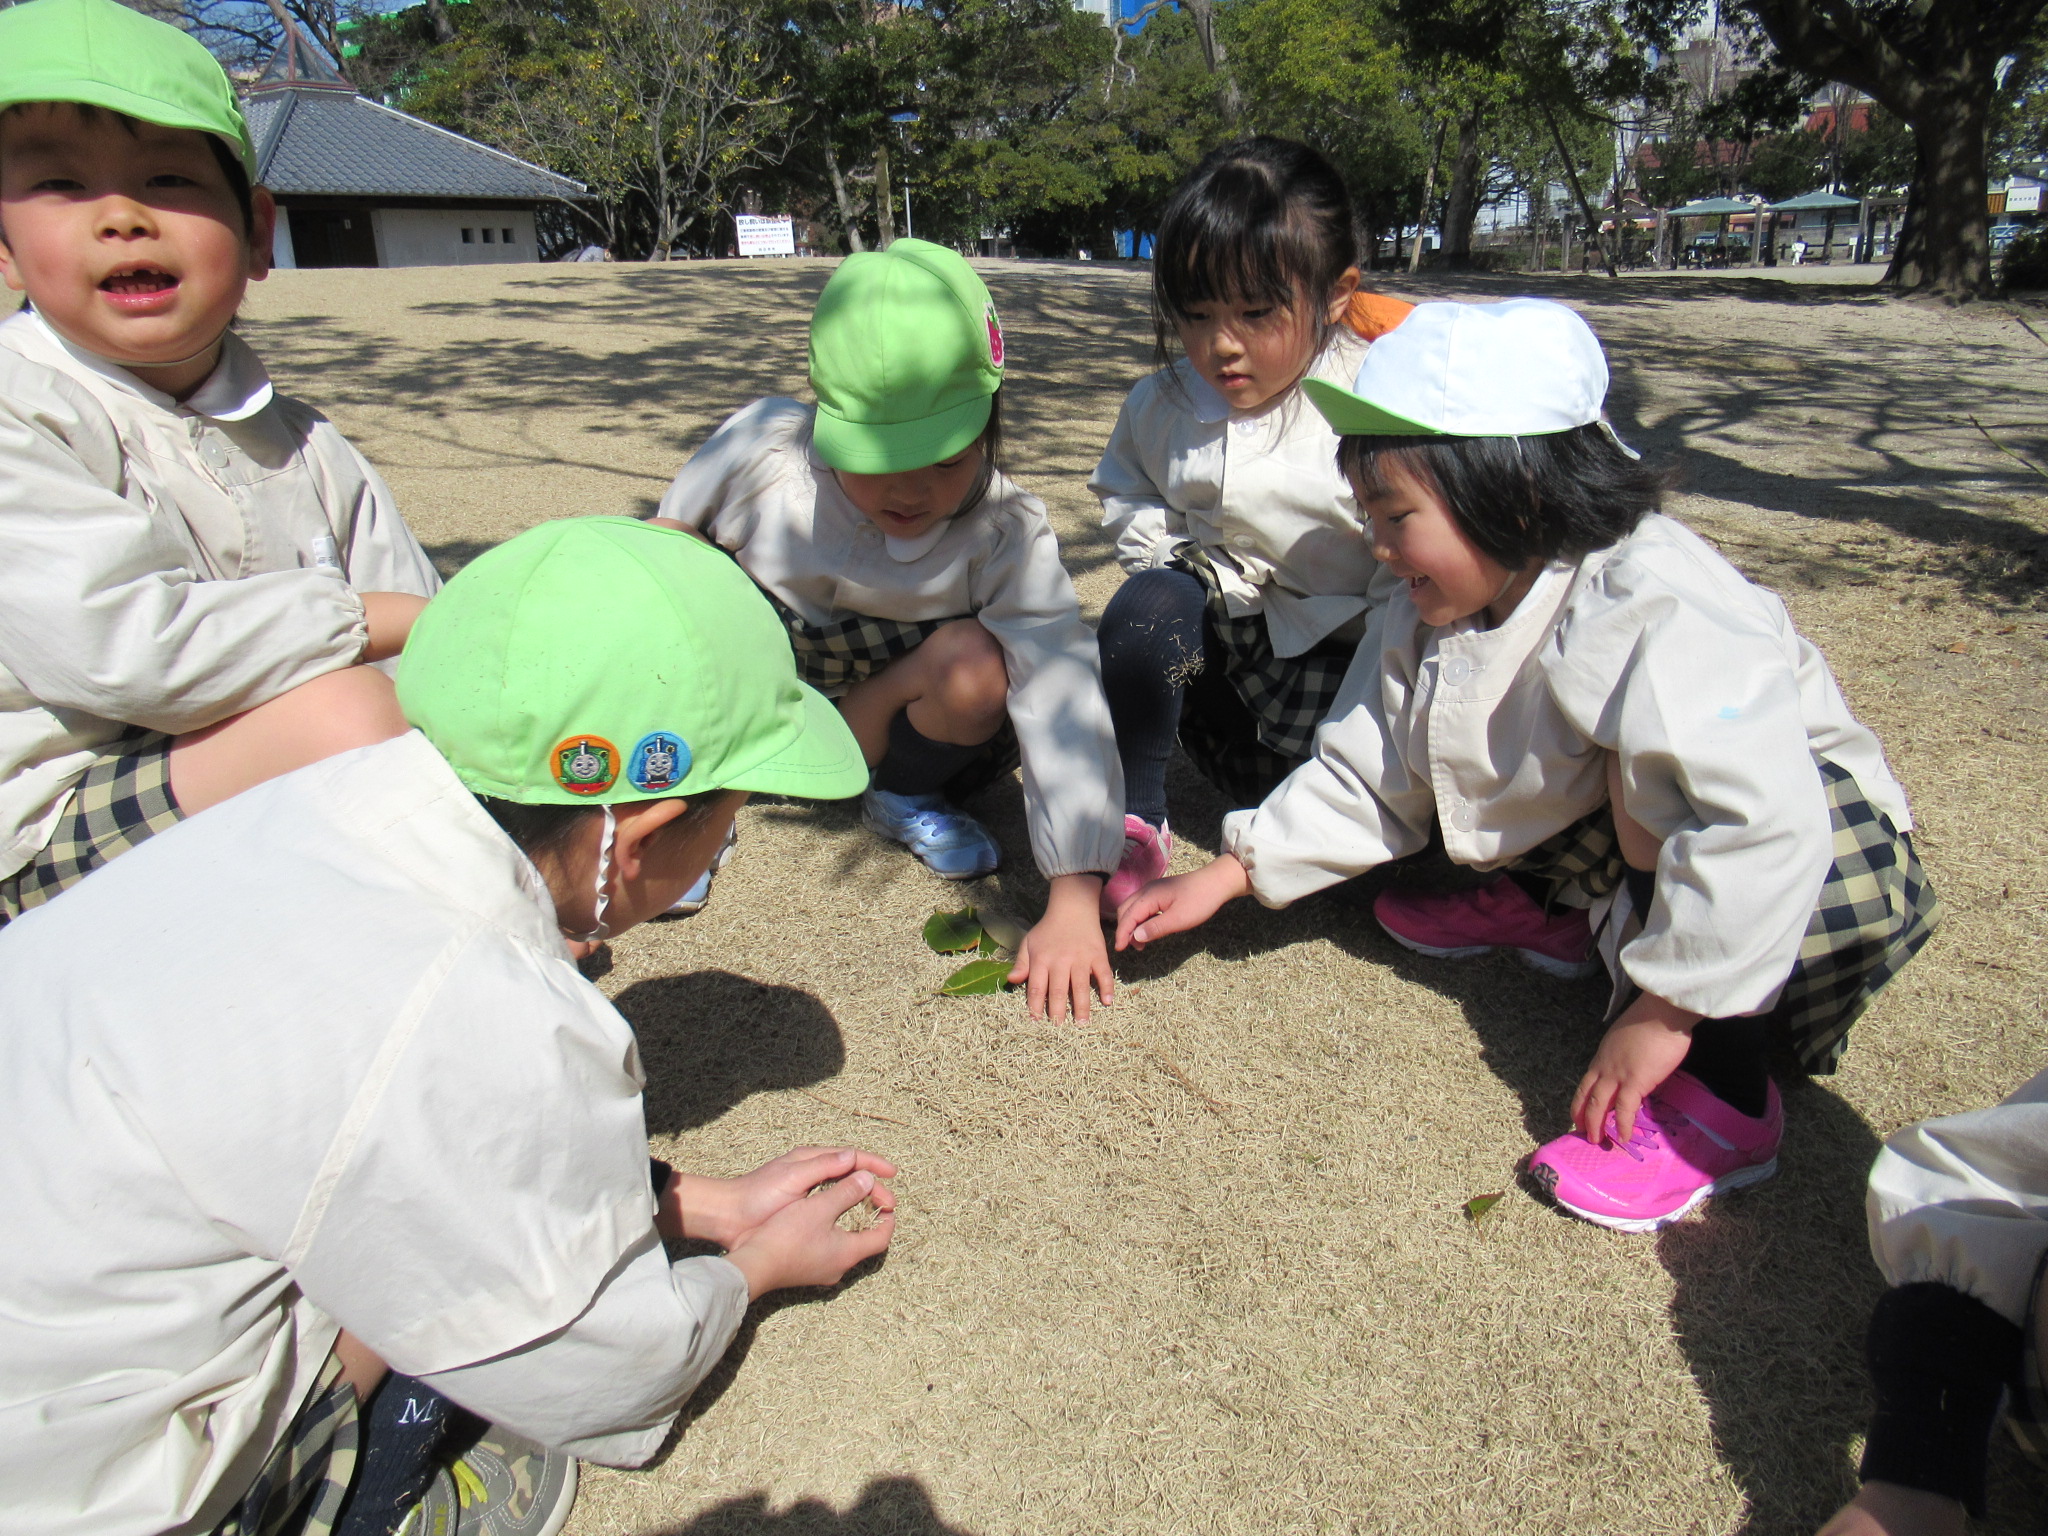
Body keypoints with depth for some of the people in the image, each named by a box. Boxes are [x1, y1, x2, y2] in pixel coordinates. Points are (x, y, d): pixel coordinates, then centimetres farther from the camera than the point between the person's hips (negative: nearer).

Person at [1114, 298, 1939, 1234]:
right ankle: (1545, 909, 18)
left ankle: (1718, 1097, -25)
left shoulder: (1657, 619, -34)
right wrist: (1225, 878, -7)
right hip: (1594, 836, 7)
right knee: (1437, 734, -2)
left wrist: (1661, 1014, -33)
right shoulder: (1438, 611, -8)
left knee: (1648, 763, -37)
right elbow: (1366, 777, -1)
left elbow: (1760, 830, -41)